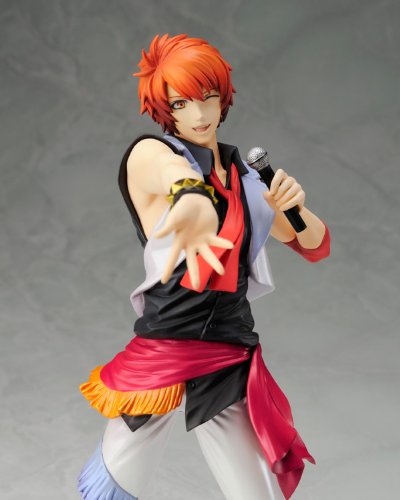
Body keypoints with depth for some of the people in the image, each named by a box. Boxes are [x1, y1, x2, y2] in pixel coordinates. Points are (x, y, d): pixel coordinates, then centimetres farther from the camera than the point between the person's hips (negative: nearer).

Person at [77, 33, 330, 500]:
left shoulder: (242, 177, 13)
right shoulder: (149, 152, -3)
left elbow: (316, 246, 17)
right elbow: (174, 173, -29)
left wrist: (295, 206, -7)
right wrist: (193, 199, -55)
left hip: (231, 362, 4)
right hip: (162, 353, -3)